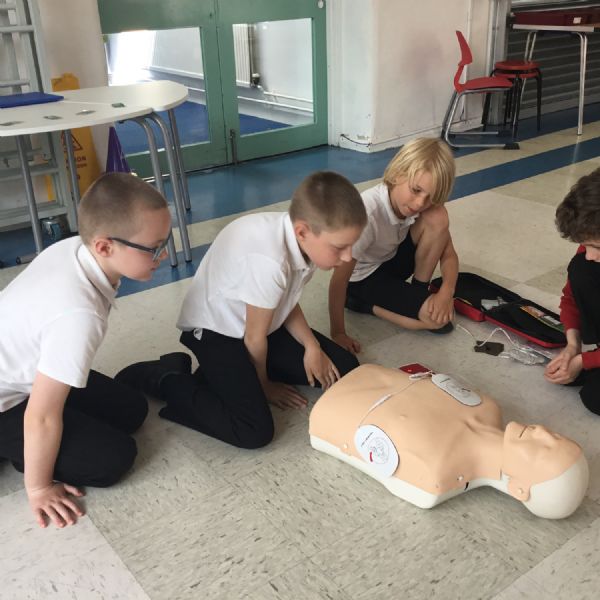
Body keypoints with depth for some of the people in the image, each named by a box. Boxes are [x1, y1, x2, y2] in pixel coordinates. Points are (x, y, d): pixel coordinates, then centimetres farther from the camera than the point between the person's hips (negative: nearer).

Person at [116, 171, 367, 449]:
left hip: (267, 325, 9)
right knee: (254, 432, -22)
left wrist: (313, 346, -8)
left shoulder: (305, 241, -12)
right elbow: (255, 337, -21)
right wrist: (263, 384, -3)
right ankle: (161, 379, -2)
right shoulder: (269, 260, -38)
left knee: (345, 368, 4)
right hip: (215, 331, -9)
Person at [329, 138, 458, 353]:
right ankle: (364, 303, -3)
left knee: (437, 217, -22)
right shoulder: (368, 213, -36)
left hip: (394, 258, 6)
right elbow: (339, 279, -30)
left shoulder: (425, 204, -17)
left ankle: (419, 291, -4)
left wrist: (447, 291, -28)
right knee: (438, 319, -21)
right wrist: (338, 334, -26)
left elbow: (448, 253, -9)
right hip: (363, 277, -5)